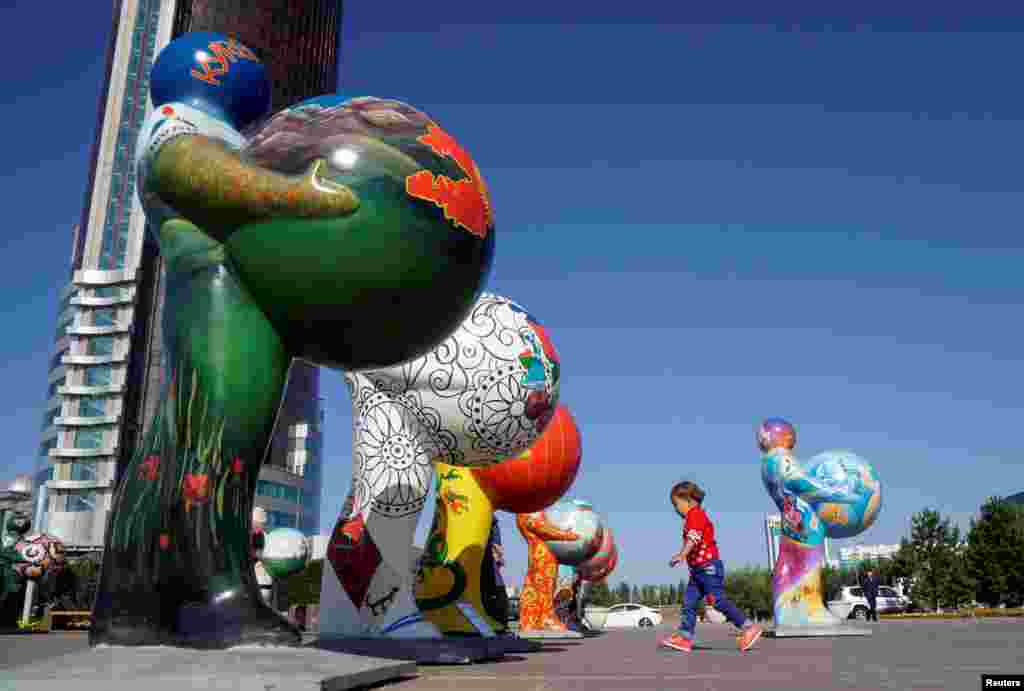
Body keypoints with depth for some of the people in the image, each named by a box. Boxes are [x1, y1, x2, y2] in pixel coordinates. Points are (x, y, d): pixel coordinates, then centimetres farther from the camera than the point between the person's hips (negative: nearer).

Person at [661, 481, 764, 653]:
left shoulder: (695, 514, -12)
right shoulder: (696, 517, 21)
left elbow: (693, 538, -28)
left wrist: (681, 555, -39)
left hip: (708, 566, -11)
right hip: (698, 569, 11)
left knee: (718, 600, -9)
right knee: (688, 602, 5)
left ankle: (749, 628, 0)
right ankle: (684, 637, 4)